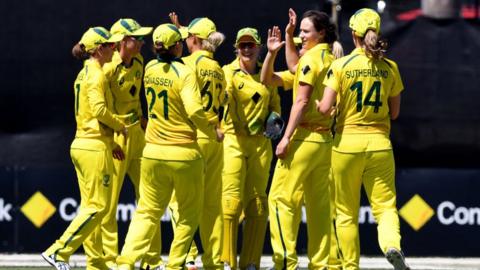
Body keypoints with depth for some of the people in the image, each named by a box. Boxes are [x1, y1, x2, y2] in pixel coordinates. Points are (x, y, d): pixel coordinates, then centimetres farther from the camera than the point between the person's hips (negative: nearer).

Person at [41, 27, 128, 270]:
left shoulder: (84, 75, 16)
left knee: (90, 206, 11)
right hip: (95, 147, -10)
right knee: (98, 206, -8)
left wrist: (111, 144, 18)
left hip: (81, 146, 10)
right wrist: (120, 125, -7)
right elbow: (99, 110, -24)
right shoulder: (96, 75, -12)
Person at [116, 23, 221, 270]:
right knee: (189, 214, 13)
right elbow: (194, 110, -24)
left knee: (147, 211, 10)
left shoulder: (150, 69, 4)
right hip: (184, 154, -5)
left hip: (153, 152, 5)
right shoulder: (184, 74, -14)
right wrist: (214, 133, -9)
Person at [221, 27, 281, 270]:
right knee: (231, 201, -11)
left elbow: (275, 104, 24)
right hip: (233, 141, -4)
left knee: (257, 204, 4)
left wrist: (274, 119, 2)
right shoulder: (228, 72, -1)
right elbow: (224, 94, -23)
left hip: (260, 143, 4)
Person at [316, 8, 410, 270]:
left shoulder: (341, 65, -6)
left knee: (346, 212, 10)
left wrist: (314, 101, 10)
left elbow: (325, 108, -11)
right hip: (379, 142, 2)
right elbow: (394, 113, 9)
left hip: (347, 141, -1)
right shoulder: (389, 68, 3)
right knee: (385, 204, 2)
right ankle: (392, 244, -27)